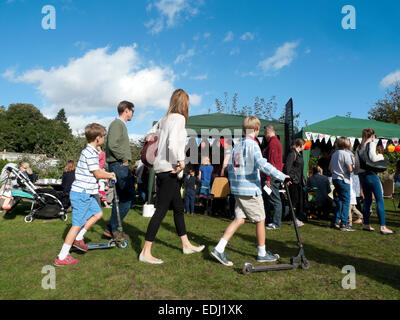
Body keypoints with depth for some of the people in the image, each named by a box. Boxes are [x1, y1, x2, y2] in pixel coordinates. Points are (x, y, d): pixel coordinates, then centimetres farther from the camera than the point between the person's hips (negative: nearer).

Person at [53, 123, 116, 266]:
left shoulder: (89, 151, 14)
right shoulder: (91, 153, -19)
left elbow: (96, 170, 25)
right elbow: (97, 174, -16)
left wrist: (108, 174, 15)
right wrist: (109, 176, 0)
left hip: (85, 193, 10)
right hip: (82, 193, -10)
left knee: (98, 213, 17)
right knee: (77, 224, -4)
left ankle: (78, 238, 25)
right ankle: (62, 257, 4)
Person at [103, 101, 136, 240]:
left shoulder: (121, 124, 23)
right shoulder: (117, 124, -8)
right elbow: (112, 145, -20)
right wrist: (124, 159, -14)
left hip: (121, 165, 10)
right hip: (119, 165, -10)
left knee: (121, 197, 12)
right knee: (128, 196, -9)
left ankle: (113, 228, 19)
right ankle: (112, 228, -2)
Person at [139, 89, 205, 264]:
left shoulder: (164, 119, 14)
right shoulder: (179, 118, -10)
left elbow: (148, 135, 20)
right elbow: (172, 141, -26)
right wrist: (181, 161, -18)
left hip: (162, 168, 9)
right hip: (169, 169, -9)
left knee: (178, 207, 17)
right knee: (161, 210, -5)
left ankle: (186, 245, 30)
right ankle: (145, 252, 3)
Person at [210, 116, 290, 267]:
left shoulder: (237, 145, 13)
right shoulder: (252, 144, -12)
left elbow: (230, 167, 16)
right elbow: (262, 164, -26)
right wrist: (281, 176, -24)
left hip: (238, 189, 7)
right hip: (251, 189, -7)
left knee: (239, 219, 8)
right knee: (260, 220, 8)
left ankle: (219, 249, 0)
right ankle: (262, 254, 22)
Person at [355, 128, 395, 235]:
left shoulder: (359, 147, 14)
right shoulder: (371, 143, -6)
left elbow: (356, 164, 13)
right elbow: (372, 158, -19)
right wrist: (380, 156, -2)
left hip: (361, 175, 7)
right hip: (371, 174, -7)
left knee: (367, 199, 14)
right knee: (380, 200, -5)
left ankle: (366, 224, 17)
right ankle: (383, 227, -8)